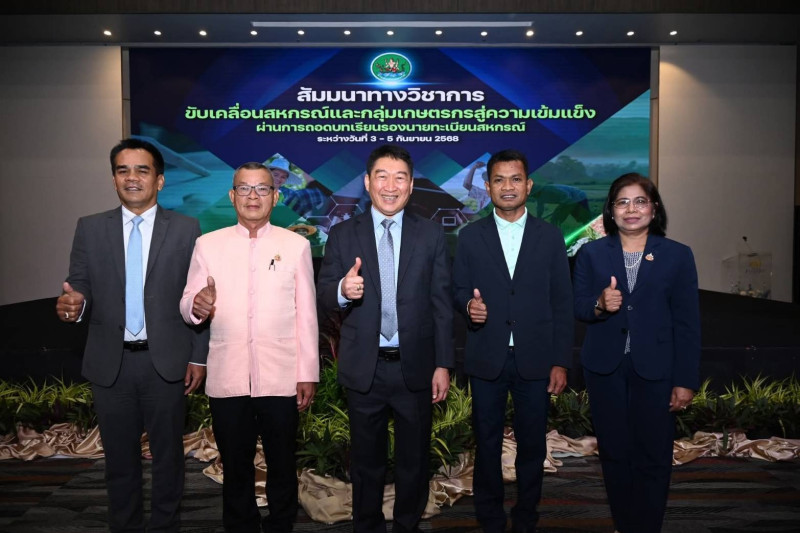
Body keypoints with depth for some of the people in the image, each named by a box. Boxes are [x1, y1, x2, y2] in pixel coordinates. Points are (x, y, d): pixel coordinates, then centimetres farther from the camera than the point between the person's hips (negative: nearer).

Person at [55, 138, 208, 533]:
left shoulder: (185, 229, 0)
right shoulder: (90, 229, 5)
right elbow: (81, 289, 2)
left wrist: (199, 356, -3)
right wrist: (74, 304, -22)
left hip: (165, 361, -1)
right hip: (110, 363, 2)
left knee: (168, 454, 12)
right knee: (119, 457, 15)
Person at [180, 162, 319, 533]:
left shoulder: (296, 245, 2)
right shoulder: (207, 244, 4)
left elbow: (306, 315, 1)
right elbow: (187, 307, 4)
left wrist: (308, 374, -1)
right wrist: (196, 306, -20)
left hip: (281, 379, -1)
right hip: (227, 380, 1)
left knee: (282, 469, 13)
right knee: (236, 471, 15)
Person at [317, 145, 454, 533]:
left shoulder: (431, 235, 0)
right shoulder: (342, 235, 0)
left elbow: (441, 304, -1)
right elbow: (323, 297, -3)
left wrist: (443, 364, -4)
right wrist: (343, 290, -26)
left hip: (415, 368, 0)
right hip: (364, 369, 0)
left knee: (414, 462, 16)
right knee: (366, 461, 17)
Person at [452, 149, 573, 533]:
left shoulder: (550, 237, 3)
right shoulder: (470, 236, 3)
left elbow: (562, 304, 2)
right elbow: (458, 289, 6)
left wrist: (561, 362, -2)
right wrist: (468, 304, -18)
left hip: (534, 360, 0)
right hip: (486, 359, 0)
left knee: (532, 443, 10)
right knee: (487, 443, 11)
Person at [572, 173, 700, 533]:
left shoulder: (678, 255, -1)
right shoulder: (592, 253, 3)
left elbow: (687, 323, -2)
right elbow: (578, 307, 1)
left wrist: (685, 380, -5)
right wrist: (599, 304, -22)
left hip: (655, 370, -1)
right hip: (605, 368, 2)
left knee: (653, 456, 5)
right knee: (614, 452, 12)